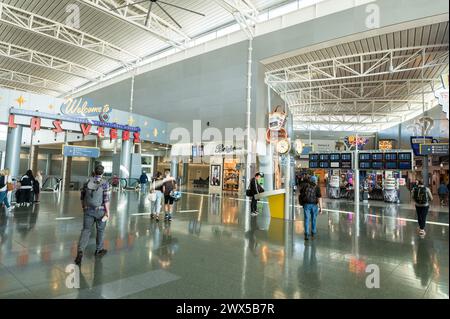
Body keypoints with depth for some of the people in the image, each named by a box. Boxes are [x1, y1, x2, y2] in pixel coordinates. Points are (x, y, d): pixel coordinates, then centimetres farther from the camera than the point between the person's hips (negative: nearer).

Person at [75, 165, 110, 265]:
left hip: (88, 210, 3)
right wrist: (108, 212, -9)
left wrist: (83, 207, 23)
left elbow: (82, 196, 10)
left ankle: (80, 251, -14)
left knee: (86, 230, 5)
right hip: (100, 210, -3)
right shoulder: (105, 183, -11)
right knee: (100, 230, 15)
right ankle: (99, 250, 28)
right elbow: (106, 199, -16)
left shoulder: (87, 181, 2)